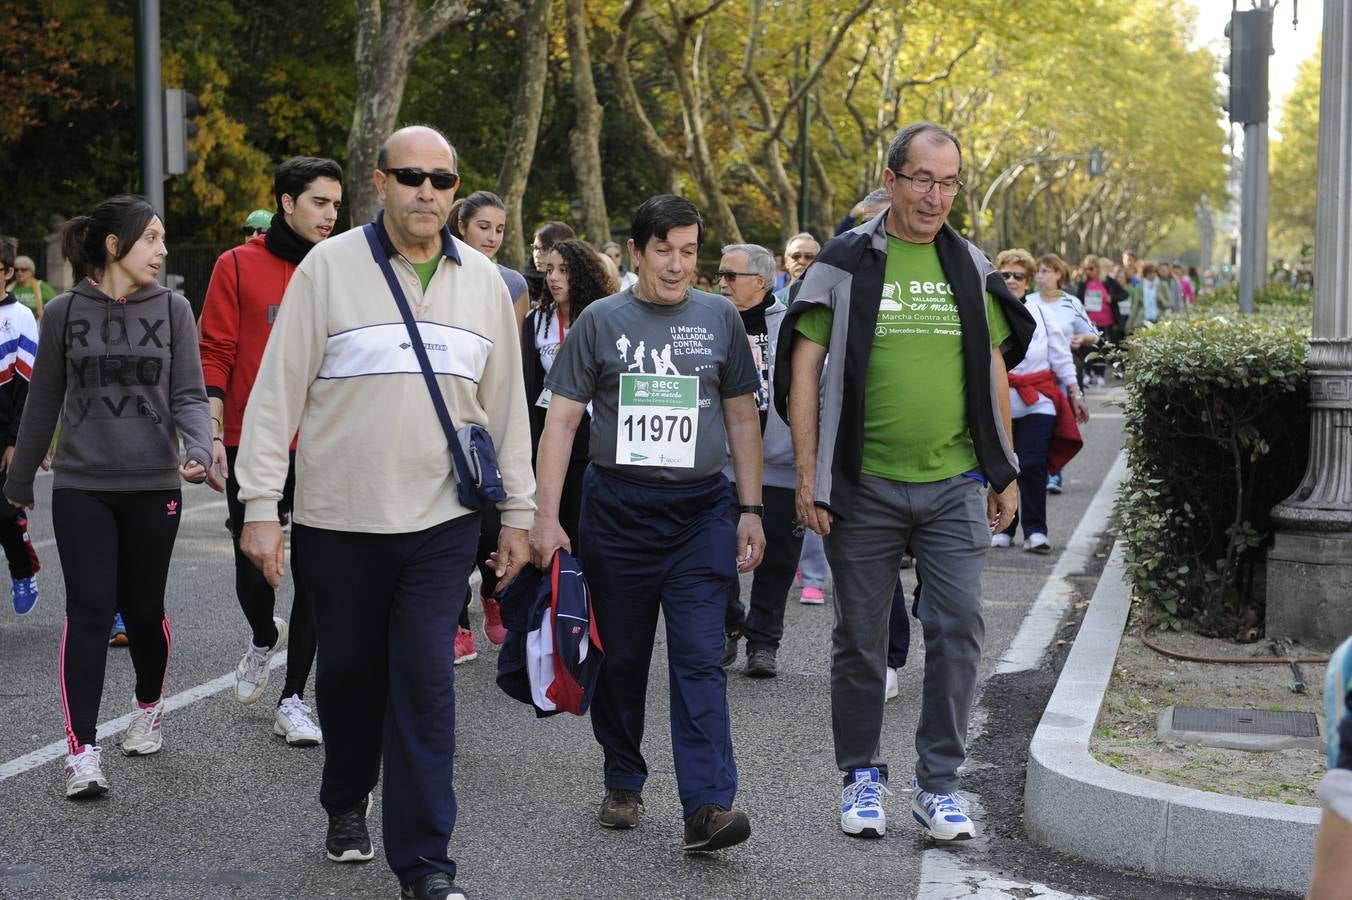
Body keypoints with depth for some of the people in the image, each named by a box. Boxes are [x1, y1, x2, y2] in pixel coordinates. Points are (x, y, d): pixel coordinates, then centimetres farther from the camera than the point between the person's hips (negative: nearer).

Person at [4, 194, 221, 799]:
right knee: (89, 612, -8)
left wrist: (200, 448, -20)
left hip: (154, 485, 1)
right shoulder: (64, 313, 2)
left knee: (143, 609, 10)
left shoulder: (172, 309, 3)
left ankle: (149, 707, 36)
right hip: (81, 487, -1)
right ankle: (81, 751, -7)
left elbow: (189, 395, -1)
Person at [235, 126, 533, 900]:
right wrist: (261, 503, -9)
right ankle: (347, 805, 38)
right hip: (339, 518, -1)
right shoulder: (329, 267, -4)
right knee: (350, 671, 13)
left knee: (426, 684, -4)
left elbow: (506, 403, 11)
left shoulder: (484, 281, 6)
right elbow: (278, 391, -4)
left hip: (442, 523, 1)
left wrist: (517, 512, 10)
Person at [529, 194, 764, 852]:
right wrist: (546, 516, -6)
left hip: (701, 510, 0)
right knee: (622, 657, 10)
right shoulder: (601, 321, 2)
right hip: (618, 510, 0)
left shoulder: (720, 318, 7)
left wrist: (749, 509, 7)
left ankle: (707, 805, -13)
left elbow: (742, 417, 12)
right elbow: (561, 419, 1)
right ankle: (623, 784, 26)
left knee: (699, 660, -8)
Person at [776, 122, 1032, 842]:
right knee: (861, 637, 7)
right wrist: (808, 477, -7)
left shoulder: (971, 268, 9)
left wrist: (1004, 473, 11)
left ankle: (938, 784, 9)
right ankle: (863, 776, 22)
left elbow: (994, 370, 15)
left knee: (958, 628, -3)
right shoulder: (844, 263, 0)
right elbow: (803, 369, -1)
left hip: (954, 485, 2)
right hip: (863, 485, -2)